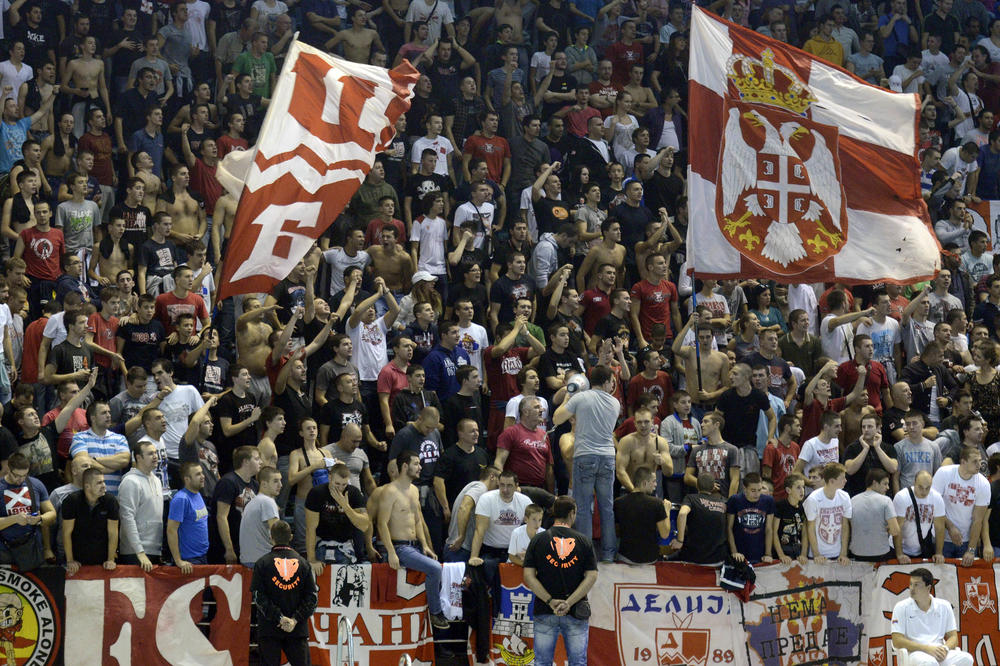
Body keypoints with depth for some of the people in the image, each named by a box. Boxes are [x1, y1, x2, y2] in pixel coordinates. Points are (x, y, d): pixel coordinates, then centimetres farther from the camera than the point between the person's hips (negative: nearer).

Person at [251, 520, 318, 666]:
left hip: (269, 628, -2)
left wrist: (279, 618, -11)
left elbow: (259, 597, -8)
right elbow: (312, 597, 0)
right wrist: (296, 619, -6)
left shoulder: (262, 563, -1)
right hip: (298, 630, 2)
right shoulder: (302, 563, 5)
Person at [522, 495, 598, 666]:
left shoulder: (538, 540, 1)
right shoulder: (583, 541, 0)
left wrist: (550, 601, -9)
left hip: (544, 613, 0)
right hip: (576, 613, 0)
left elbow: (529, 576, -5)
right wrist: (569, 603, -11)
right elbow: (591, 577, -6)